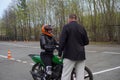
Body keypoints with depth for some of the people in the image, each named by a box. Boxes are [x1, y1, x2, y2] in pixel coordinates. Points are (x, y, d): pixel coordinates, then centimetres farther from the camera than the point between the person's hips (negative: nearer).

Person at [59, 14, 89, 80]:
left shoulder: (66, 27, -4)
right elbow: (86, 42, 12)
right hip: (81, 55, 5)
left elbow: (62, 41, -11)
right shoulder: (82, 28, 9)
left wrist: (60, 53, -4)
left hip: (70, 55, -4)